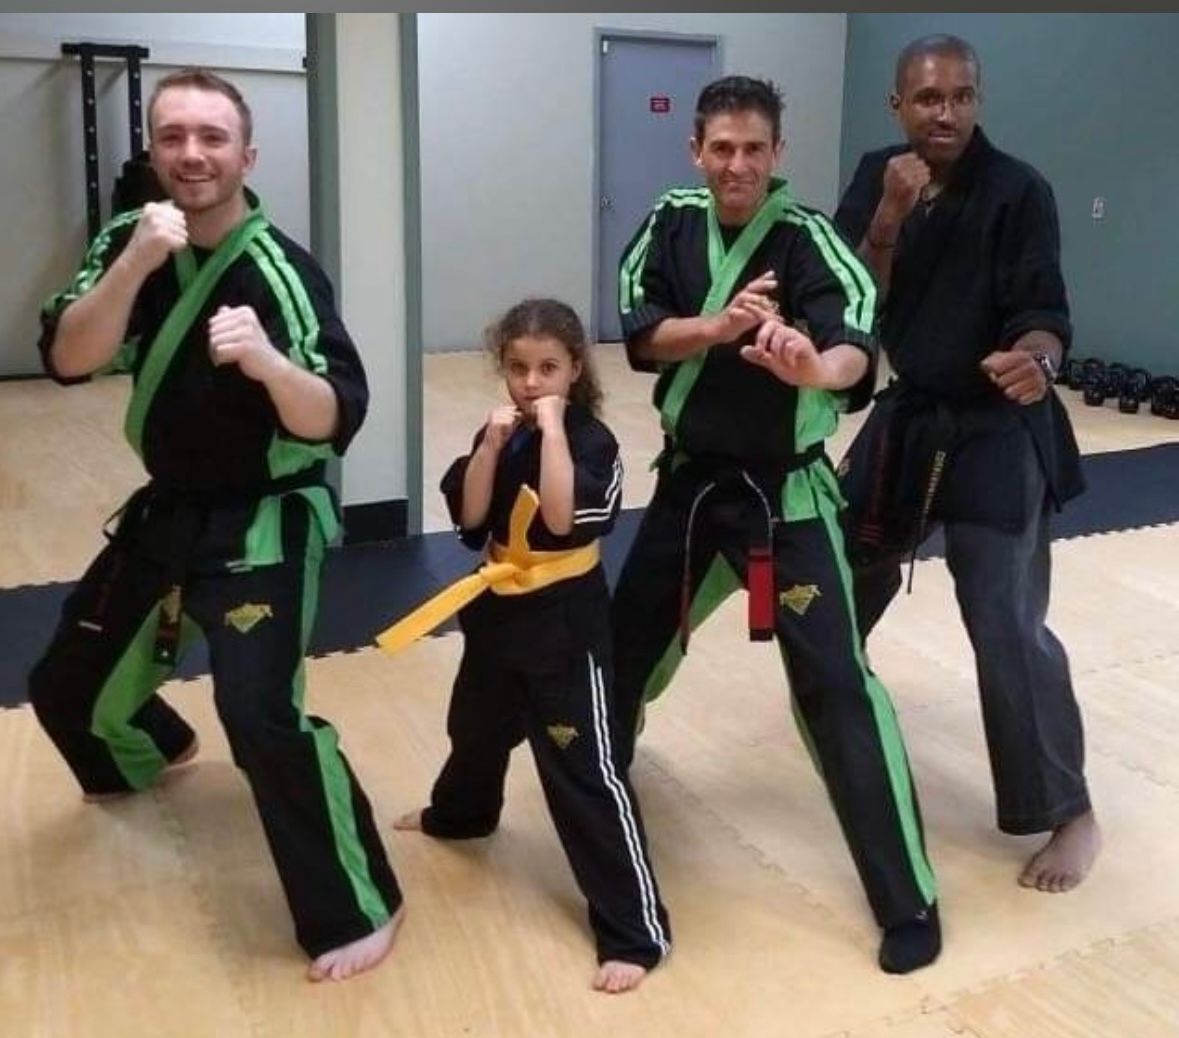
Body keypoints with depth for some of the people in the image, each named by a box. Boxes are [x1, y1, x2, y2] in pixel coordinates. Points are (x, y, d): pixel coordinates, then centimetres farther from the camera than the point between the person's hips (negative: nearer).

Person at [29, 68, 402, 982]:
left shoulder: (282, 273, -19)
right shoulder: (129, 241, -2)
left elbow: (333, 422, -24)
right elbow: (67, 359, -14)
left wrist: (268, 360, -43)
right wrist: (137, 262, -28)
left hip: (262, 524, -7)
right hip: (166, 512, 7)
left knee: (263, 718, -23)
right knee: (68, 686, 21)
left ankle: (360, 910, -5)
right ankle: (152, 754, 56)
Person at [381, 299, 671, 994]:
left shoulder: (591, 440, -15)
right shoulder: (502, 432, 3)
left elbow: (563, 517, -30)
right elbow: (470, 518, -5)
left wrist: (552, 428, -28)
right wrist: (491, 445, -16)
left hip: (566, 620, -7)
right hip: (500, 608, 7)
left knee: (586, 770, -10)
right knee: (477, 725, 30)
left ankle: (638, 932, -4)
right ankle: (460, 813, 62)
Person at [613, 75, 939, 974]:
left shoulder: (807, 239, -15)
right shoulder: (672, 223, 0)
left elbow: (857, 346, -32)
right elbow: (643, 334, -8)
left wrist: (816, 367, -56)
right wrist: (724, 326, -26)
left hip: (783, 490, -5)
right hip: (689, 478, 5)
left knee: (834, 680, -10)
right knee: (630, 633, 21)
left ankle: (909, 900, 0)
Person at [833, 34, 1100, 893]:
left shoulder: (1017, 190, -13)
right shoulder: (878, 177, 1)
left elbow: (1043, 308, -20)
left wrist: (1034, 357, -43)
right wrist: (888, 216, -24)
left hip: (996, 434, -5)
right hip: (907, 416, 6)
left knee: (1008, 624, -10)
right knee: (849, 566, 20)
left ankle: (1070, 814, 6)